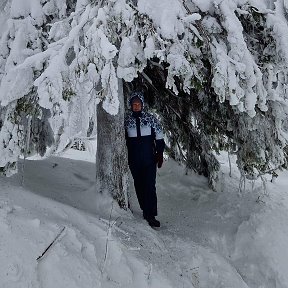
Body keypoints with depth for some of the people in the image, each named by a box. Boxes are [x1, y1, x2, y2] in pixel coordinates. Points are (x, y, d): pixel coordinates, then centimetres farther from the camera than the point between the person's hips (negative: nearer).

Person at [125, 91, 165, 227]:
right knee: (139, 186, 9)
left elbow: (159, 138, 3)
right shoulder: (126, 119, 5)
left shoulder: (150, 118, 0)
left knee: (150, 186, -7)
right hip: (134, 161, 3)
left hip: (149, 159, -2)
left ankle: (150, 215, -3)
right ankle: (146, 210, 22)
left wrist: (160, 155, -1)